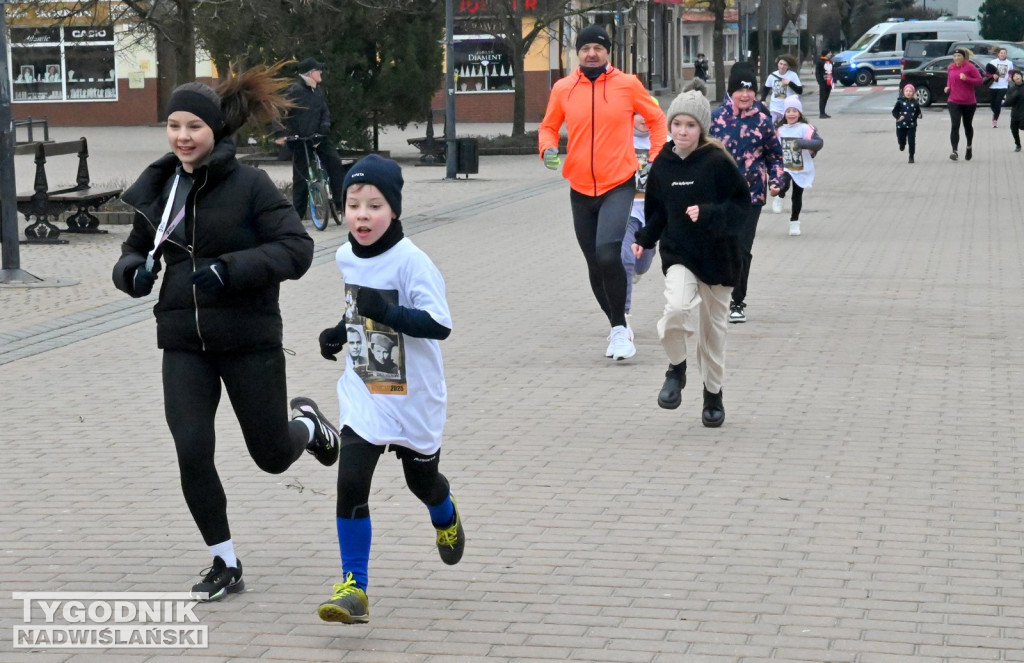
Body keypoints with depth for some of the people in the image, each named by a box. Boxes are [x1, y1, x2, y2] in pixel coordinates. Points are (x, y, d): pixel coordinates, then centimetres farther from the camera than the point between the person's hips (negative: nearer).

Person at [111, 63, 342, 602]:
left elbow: (297, 248, -15)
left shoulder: (249, 184, -10)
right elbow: (136, 249, 19)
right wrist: (132, 271, -5)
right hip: (184, 344, 4)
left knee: (272, 456, 8)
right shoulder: (159, 189, 5)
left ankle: (307, 424, 45)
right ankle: (225, 565, 9)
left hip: (249, 340, -4)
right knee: (192, 453, -8)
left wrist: (230, 269, -27)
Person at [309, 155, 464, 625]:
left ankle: (446, 519, 55)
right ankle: (354, 588, -6)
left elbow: (440, 324, -28)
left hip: (414, 396, -3)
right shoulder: (345, 257, -1)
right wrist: (339, 332, 3)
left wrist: (387, 312, -37)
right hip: (362, 392, 4)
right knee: (351, 483, -11)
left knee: (421, 478, 18)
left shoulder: (411, 262, -21)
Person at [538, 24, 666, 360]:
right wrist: (548, 148, -7)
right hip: (580, 189, 3)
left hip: (618, 185, -3)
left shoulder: (627, 84, -3)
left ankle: (620, 328, -7)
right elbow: (549, 126, 14)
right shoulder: (563, 89, 2)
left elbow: (656, 118, 9)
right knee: (595, 266, 10)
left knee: (608, 254, -23)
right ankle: (617, 328, 28)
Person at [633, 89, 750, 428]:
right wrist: (644, 239, 3)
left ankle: (713, 394, 28)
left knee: (713, 326, 9)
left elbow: (741, 204, -9)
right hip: (678, 253, 2)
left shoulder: (718, 162, -11)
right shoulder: (663, 165, 2)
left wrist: (708, 214, -23)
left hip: (717, 256, -2)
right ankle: (676, 368, 0)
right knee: (677, 307, -26)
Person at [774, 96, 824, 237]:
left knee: (797, 196, 11)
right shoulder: (779, 129, 2)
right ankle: (780, 196, 5)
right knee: (784, 184, -29)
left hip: (802, 170, -1)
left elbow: (819, 143, -25)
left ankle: (794, 222, 29)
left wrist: (803, 143, -39)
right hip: (784, 167, 1)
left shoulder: (806, 128, -12)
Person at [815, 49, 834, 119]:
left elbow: (832, 72, 20)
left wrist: (834, 81, 11)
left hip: (829, 84, 7)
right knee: (822, 98, -6)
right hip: (823, 83, -7)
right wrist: (820, 82, -18)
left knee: (826, 98, 11)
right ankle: (821, 113, -6)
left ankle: (823, 112, 18)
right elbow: (817, 73, -12)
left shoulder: (830, 62, 16)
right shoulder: (820, 62, -8)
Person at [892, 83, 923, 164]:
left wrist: (919, 115, -10)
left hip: (912, 126, 0)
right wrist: (898, 116, -17)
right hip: (901, 125, 0)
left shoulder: (915, 103, 1)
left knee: (911, 142, -2)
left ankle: (911, 157, 9)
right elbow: (894, 111, 0)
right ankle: (902, 144, 47)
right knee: (901, 140, 9)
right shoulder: (900, 102, -3)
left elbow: (918, 112, 11)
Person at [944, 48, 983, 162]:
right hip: (954, 102, 2)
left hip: (969, 102, -2)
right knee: (954, 126, -13)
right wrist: (948, 87, 3)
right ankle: (954, 151, -20)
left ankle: (969, 147, 38)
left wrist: (966, 78, -22)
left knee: (968, 126, 15)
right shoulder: (950, 68, 4)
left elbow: (979, 80, -9)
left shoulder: (970, 67, -8)